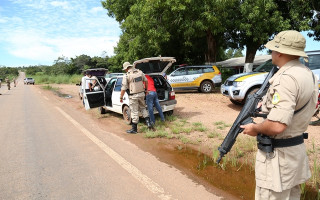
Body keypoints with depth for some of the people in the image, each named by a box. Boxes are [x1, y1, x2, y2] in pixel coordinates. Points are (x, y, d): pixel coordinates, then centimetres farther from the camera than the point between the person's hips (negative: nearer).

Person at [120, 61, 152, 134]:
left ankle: (134, 129, 12)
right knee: (143, 108, 24)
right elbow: (146, 81, 16)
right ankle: (148, 122, 15)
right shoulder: (140, 72, 6)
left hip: (133, 96, -5)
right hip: (141, 94, 5)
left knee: (134, 112, 2)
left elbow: (123, 88, -12)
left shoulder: (126, 76, -10)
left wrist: (121, 97, -3)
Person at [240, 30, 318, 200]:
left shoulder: (286, 79, -25)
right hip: (297, 146, 10)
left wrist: (255, 128, -14)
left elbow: (277, 126, -32)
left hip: (278, 153, -10)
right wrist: (267, 104, 16)